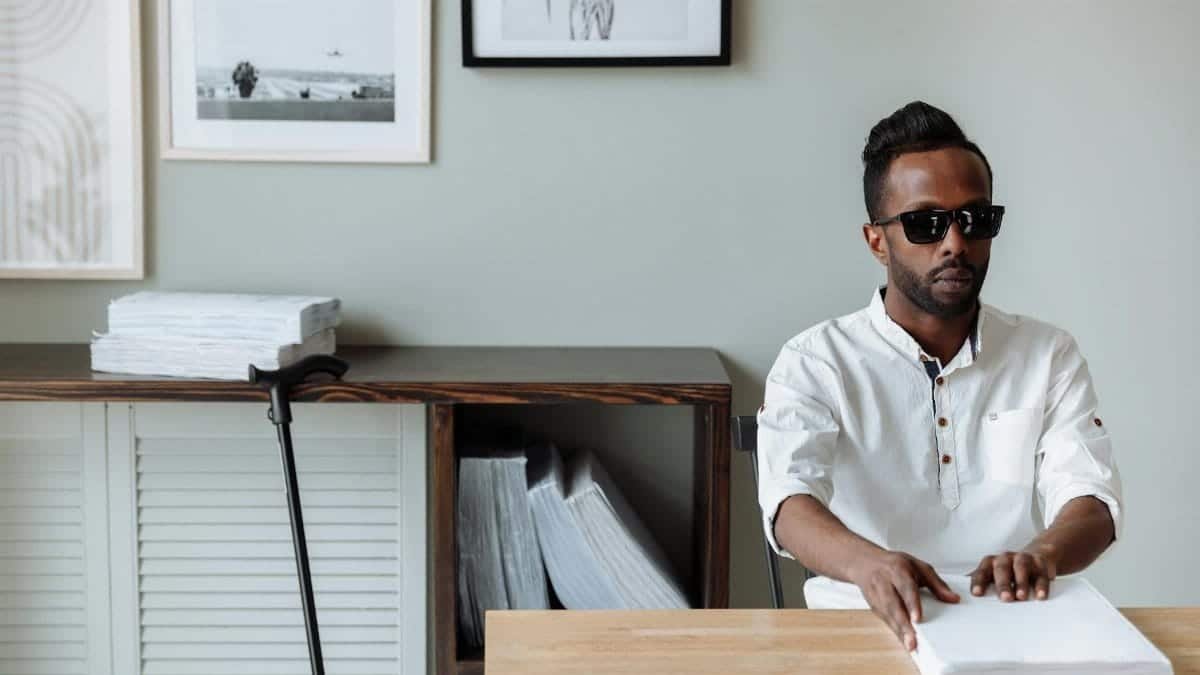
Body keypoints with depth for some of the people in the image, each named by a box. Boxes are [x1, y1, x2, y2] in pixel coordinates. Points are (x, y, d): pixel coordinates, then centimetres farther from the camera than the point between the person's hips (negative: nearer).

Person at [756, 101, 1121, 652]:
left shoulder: (1049, 356, 11)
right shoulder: (814, 363, 2)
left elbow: (1091, 504, -2)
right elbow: (790, 504, -15)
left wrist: (1042, 554, -28)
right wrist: (868, 563, -38)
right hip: (870, 626, -1)